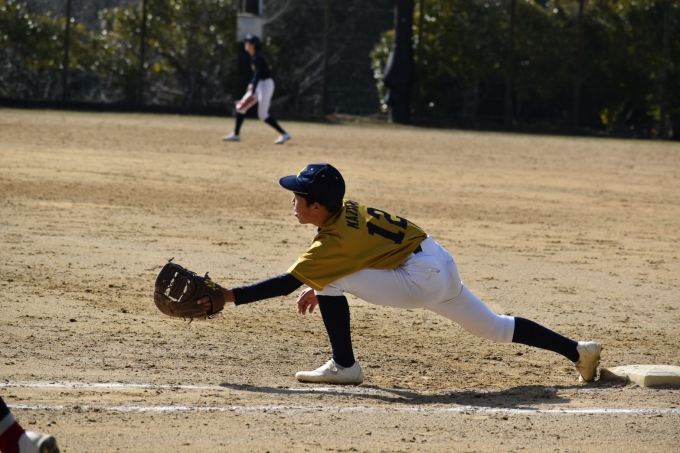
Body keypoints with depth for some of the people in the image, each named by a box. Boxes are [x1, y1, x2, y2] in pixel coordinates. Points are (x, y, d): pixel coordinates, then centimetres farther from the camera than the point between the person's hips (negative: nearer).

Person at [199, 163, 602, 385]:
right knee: (496, 328, 18)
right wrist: (319, 287, 16)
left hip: (421, 280, -10)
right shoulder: (348, 209, 6)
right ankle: (579, 351, 18)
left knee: (329, 284, -13)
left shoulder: (334, 238, -18)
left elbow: (286, 284, -20)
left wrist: (228, 296, -19)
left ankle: (345, 366, -4)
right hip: (442, 266, 10)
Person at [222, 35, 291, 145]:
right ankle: (236, 134, 14)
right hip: (259, 85, 10)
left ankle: (284, 134, -10)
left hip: (266, 85, -10)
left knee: (263, 115, -14)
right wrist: (252, 84, 12)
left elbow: (258, 74, -28)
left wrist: (252, 92, -33)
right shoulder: (253, 57, 10)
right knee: (240, 107, 8)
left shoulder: (258, 57, -20)